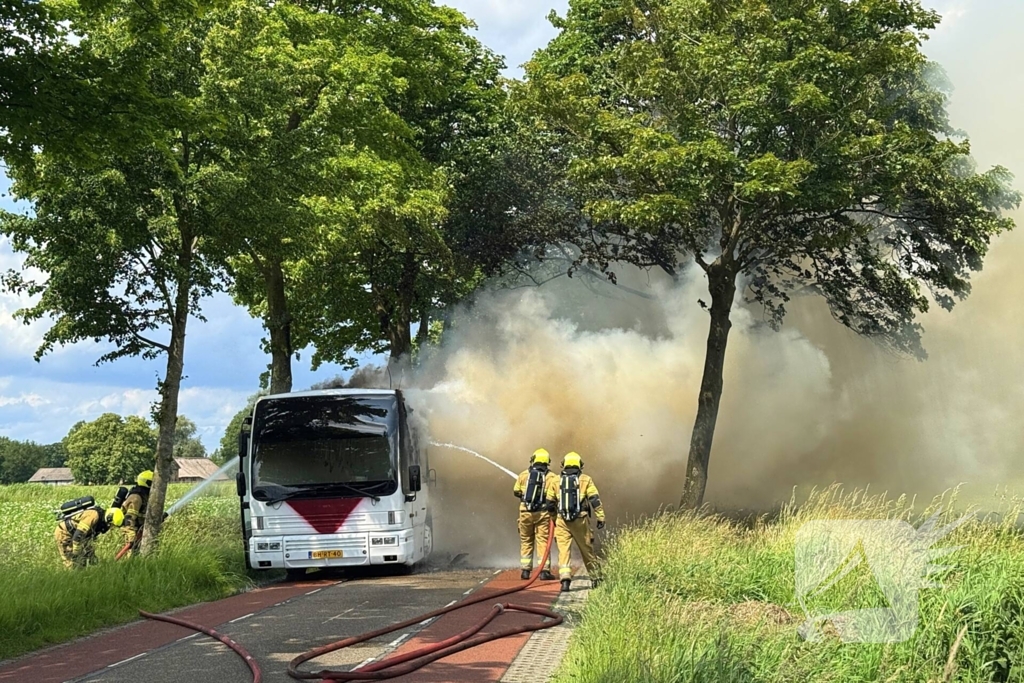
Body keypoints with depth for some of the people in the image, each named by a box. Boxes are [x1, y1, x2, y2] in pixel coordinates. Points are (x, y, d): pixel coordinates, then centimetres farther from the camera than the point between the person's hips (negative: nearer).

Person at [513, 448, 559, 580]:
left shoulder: (523, 475, 3)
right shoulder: (552, 477, -3)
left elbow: (516, 492, 9)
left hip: (525, 512, 2)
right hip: (542, 513, -2)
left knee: (526, 541, 13)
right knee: (543, 541, 1)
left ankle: (525, 570, 13)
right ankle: (544, 571, -2)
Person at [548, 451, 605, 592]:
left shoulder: (556, 481, 9)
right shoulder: (586, 480, 3)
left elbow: (550, 502, 14)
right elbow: (595, 500, -5)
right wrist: (601, 517, -4)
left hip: (562, 521, 0)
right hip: (580, 520, 0)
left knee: (564, 551, -2)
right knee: (587, 550, 11)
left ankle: (565, 579, -16)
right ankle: (596, 578, 22)